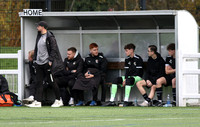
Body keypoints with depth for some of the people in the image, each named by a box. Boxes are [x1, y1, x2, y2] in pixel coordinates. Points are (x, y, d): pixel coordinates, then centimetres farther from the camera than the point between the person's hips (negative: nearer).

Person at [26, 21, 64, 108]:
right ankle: (37, 102, -1)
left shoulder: (50, 37, -9)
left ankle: (59, 100, 9)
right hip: (39, 63, 8)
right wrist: (35, 59, 15)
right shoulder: (39, 36, 16)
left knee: (51, 81, -1)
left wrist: (50, 60, -18)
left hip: (47, 63, -8)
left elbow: (53, 49, -13)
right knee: (38, 82, 1)